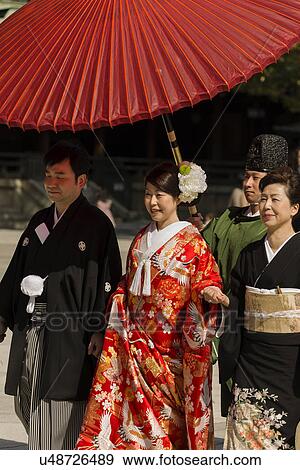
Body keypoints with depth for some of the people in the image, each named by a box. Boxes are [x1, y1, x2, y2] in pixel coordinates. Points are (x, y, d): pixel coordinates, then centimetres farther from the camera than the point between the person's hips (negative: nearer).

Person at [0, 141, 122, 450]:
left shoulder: (96, 225, -4)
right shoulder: (39, 222, 16)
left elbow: (107, 279, -9)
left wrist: (99, 332, -15)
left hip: (67, 341, -7)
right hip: (29, 331, 7)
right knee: (28, 407, 10)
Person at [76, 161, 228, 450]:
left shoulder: (192, 241, -5)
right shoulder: (142, 239, 13)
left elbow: (206, 279, -8)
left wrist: (208, 291, -30)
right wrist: (113, 326, 14)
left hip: (172, 343, -5)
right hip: (136, 338, 5)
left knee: (170, 412, 0)